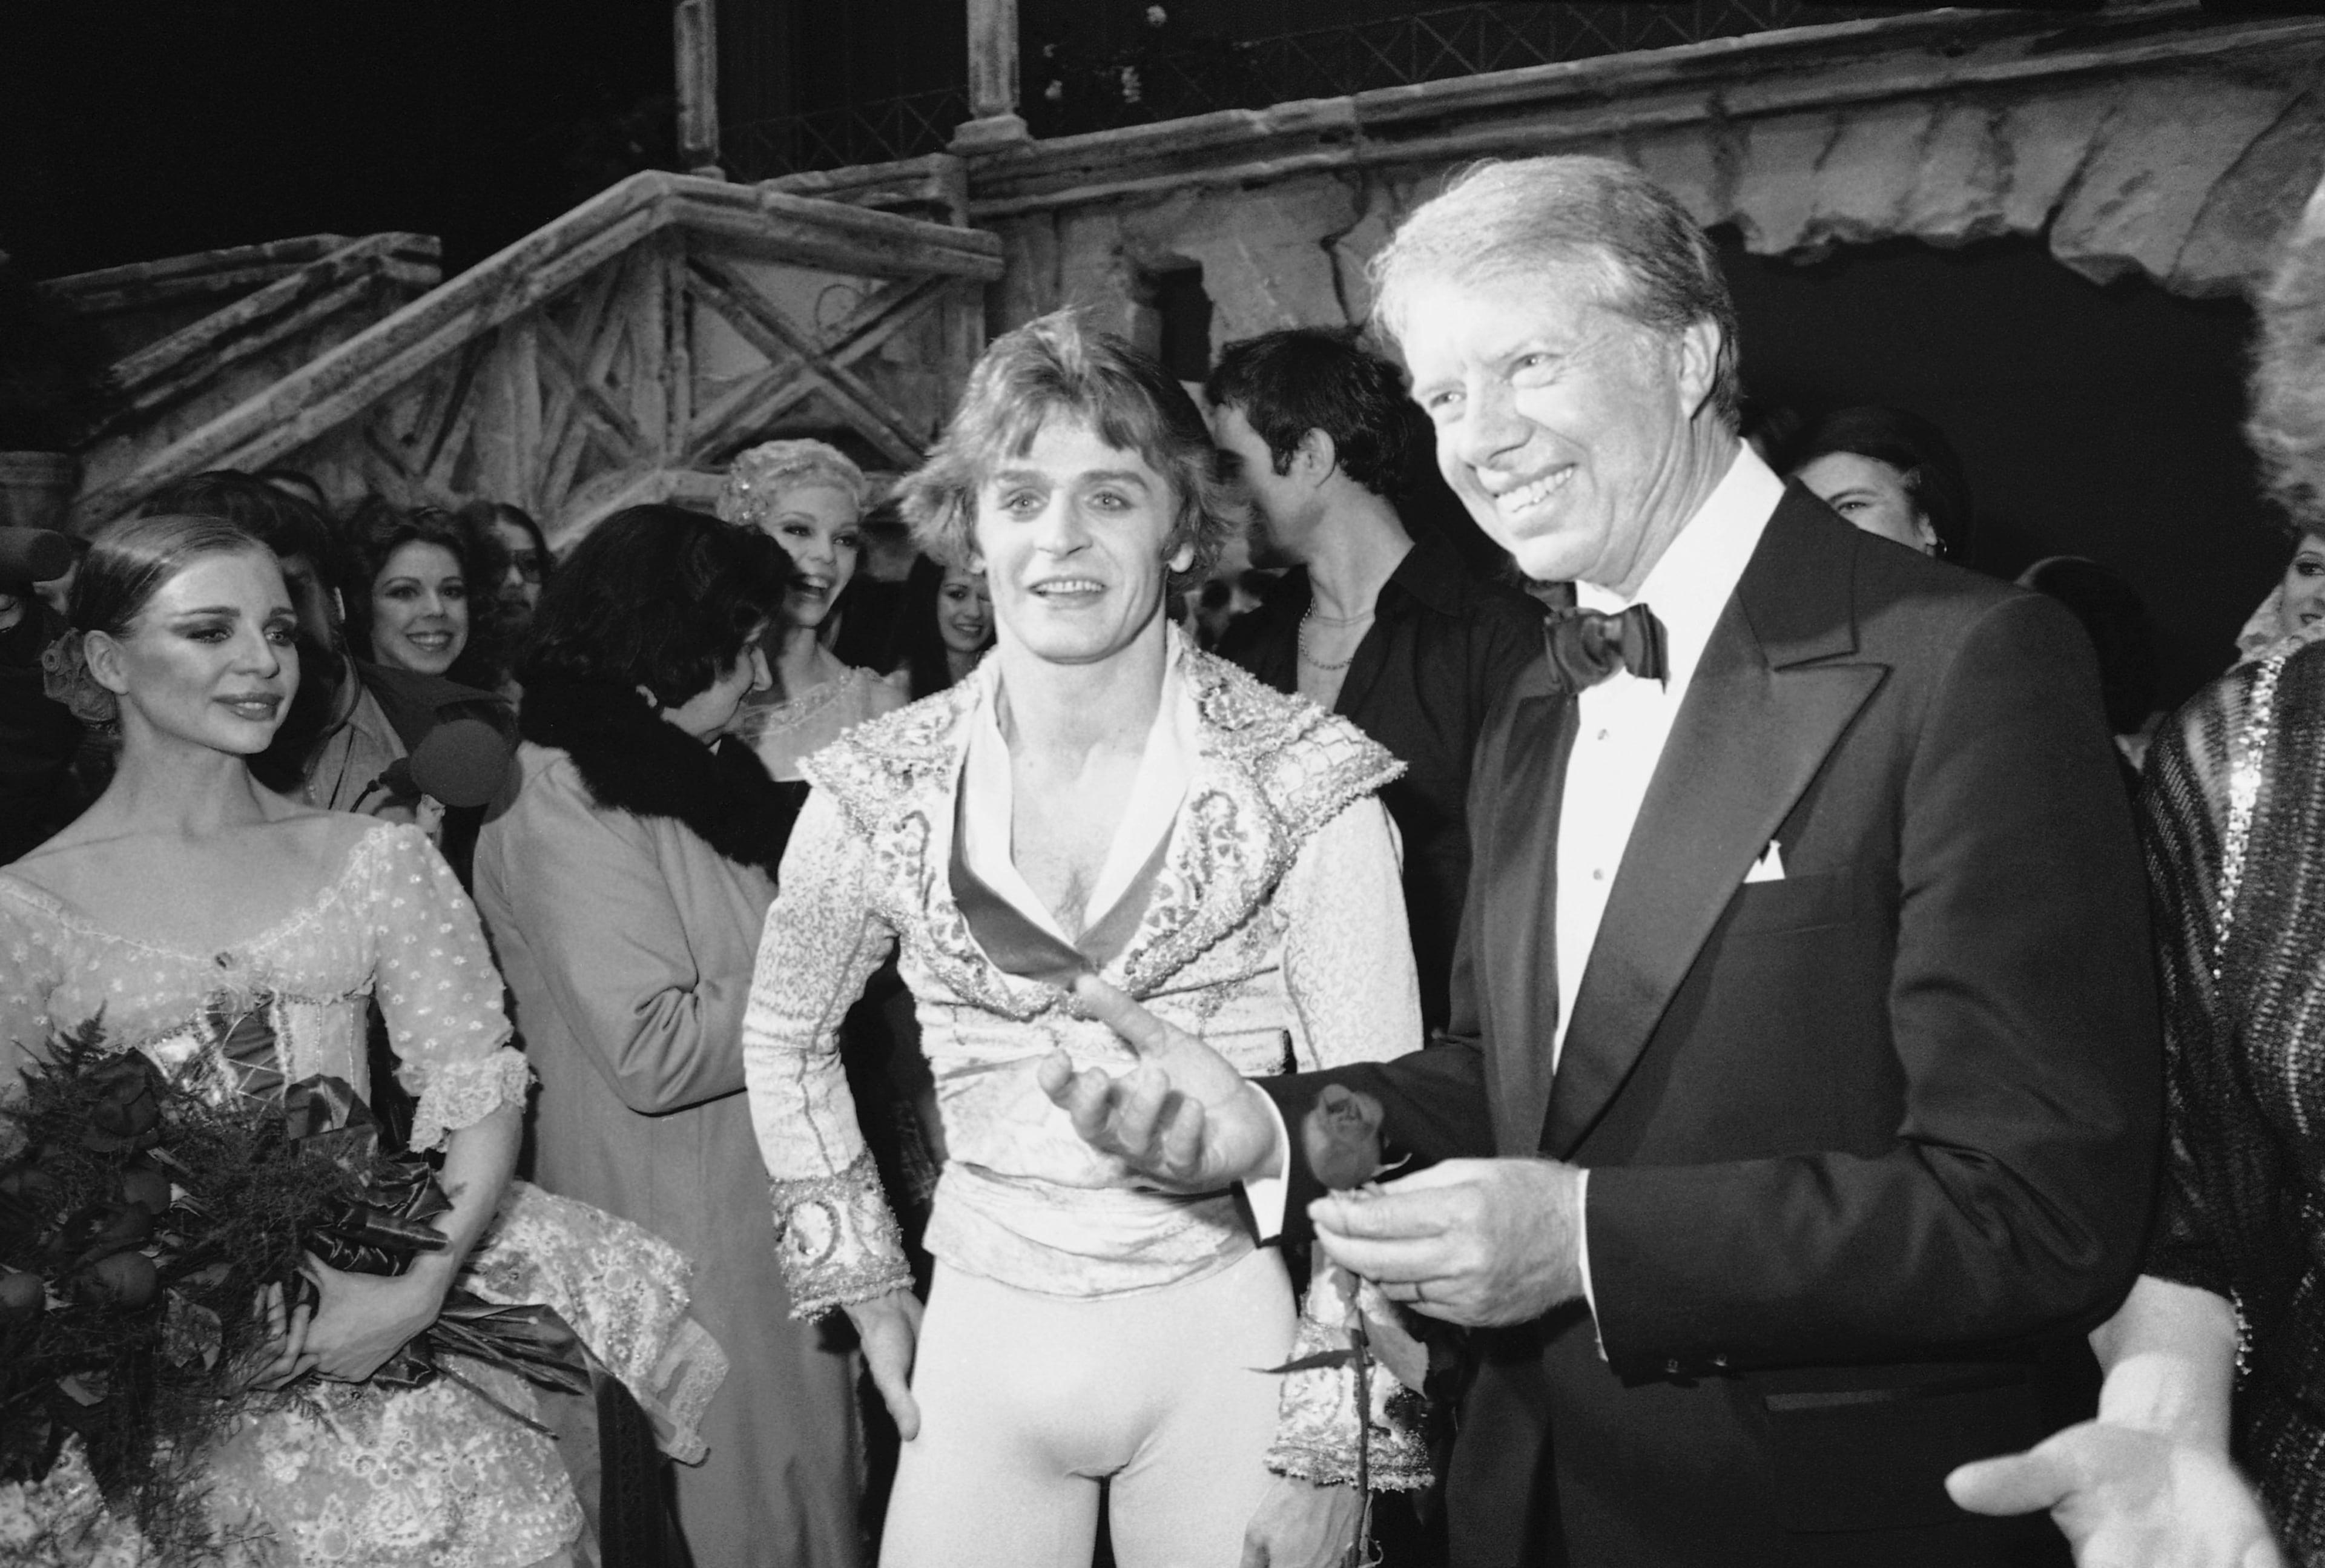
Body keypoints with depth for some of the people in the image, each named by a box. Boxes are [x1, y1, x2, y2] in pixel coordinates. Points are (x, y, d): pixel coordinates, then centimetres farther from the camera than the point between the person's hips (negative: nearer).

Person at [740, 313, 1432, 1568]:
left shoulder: (1307, 783, -11)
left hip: (1233, 1345, -2)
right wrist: (866, 1287, 9)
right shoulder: (879, 792, -4)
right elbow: (784, 1039, 12)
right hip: (982, 1350, 2)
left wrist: (1336, 1433, -10)